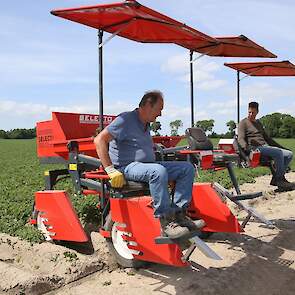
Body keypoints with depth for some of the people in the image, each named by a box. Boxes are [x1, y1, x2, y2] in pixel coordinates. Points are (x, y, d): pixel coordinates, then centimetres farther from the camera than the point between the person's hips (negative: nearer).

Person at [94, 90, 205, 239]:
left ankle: (178, 213, -11)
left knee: (187, 168, -2)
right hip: (128, 167, -9)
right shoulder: (126, 119, -9)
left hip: (148, 165, 9)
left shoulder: (146, 125, 19)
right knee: (158, 171, -39)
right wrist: (110, 170, -23)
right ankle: (165, 222, -29)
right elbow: (99, 140, -18)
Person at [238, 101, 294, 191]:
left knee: (289, 154, -4)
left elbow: (266, 137, 32)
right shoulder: (243, 123, 4)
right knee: (278, 153, -28)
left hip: (266, 147, 8)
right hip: (256, 149, -8)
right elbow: (241, 139, -10)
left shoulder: (258, 123, 27)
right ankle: (278, 180, -18)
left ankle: (277, 178, -9)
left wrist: (281, 147, 28)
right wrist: (247, 148, -32)